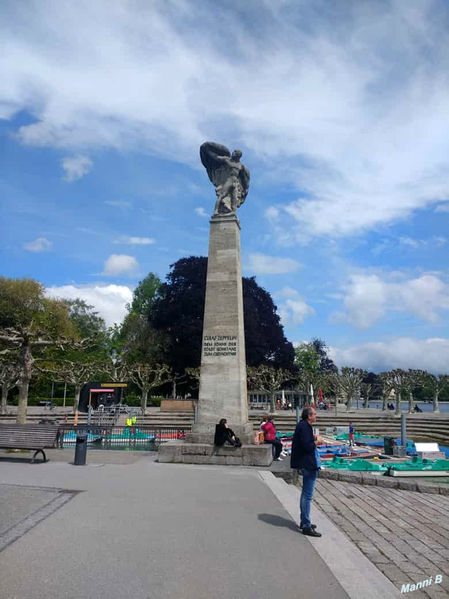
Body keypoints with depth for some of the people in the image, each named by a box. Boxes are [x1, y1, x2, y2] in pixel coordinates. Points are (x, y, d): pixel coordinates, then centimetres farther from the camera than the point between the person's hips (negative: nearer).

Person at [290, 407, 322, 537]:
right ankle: (306, 526, 3)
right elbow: (308, 446, -26)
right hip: (308, 464, -11)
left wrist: (314, 439, 3)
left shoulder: (304, 425, 13)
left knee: (305, 494, 20)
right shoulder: (304, 427, -20)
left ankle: (304, 522, 32)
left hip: (307, 464, 11)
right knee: (307, 496, -4)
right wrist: (317, 441, -10)